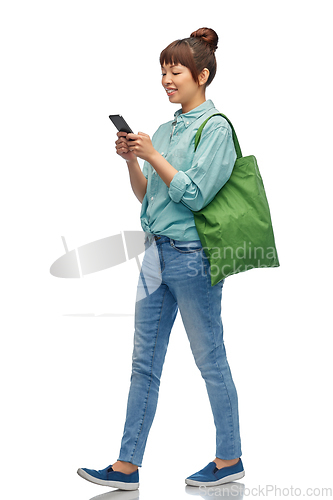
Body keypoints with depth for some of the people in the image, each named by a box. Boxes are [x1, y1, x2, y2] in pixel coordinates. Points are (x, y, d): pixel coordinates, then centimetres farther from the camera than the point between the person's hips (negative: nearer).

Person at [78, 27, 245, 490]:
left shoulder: (216, 128, -8)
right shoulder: (166, 130, 14)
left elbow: (194, 194, -16)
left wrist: (153, 156, -14)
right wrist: (131, 160, 1)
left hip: (193, 257, -8)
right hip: (157, 252, 8)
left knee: (210, 360, 3)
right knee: (144, 361, 8)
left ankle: (230, 460, 18)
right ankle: (127, 466, 13)